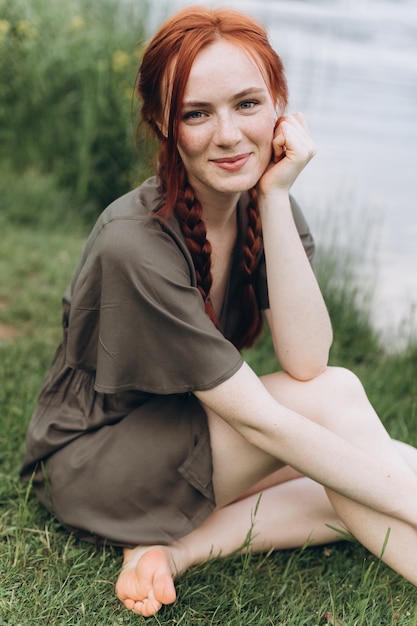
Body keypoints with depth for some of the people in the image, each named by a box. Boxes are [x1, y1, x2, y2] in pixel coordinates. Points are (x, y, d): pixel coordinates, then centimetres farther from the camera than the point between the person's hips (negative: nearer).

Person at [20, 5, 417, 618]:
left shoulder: (264, 203, -8)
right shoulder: (136, 244, -29)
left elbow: (306, 360, -20)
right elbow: (261, 421, -28)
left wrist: (276, 196, -26)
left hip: (187, 440, 7)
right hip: (91, 466, -7)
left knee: (367, 476, -15)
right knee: (336, 396, -24)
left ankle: (173, 548, -14)